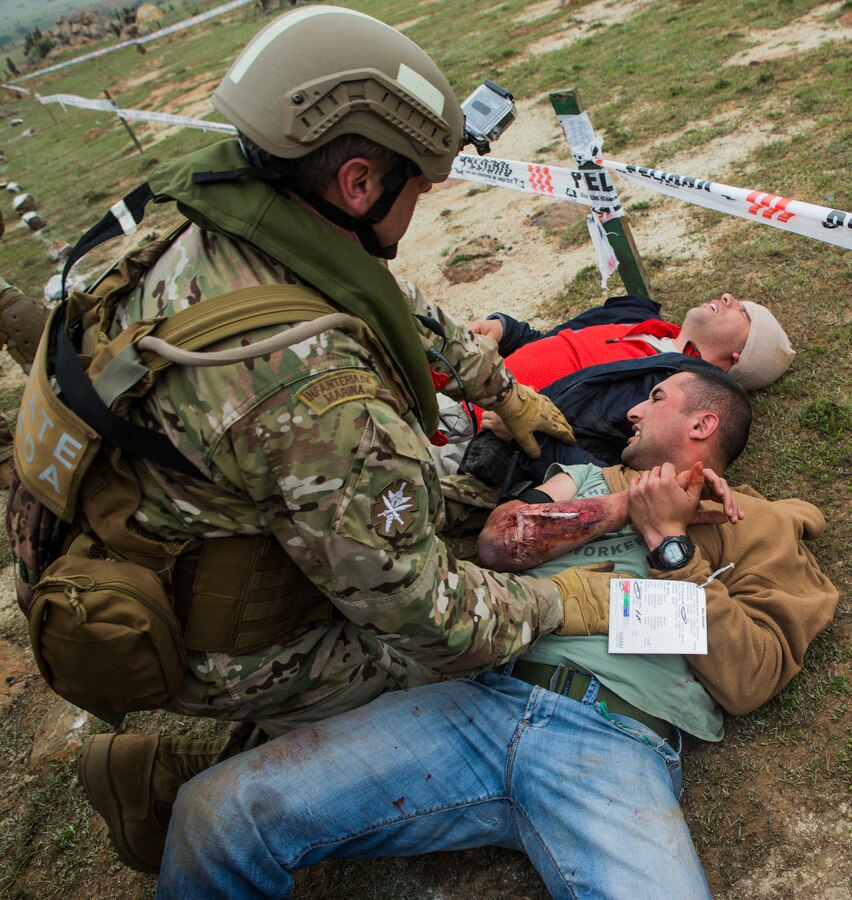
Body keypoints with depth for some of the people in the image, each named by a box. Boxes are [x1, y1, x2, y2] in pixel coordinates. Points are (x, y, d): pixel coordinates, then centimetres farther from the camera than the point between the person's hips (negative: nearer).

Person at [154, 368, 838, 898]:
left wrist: (668, 539, 0)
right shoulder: (592, 477, 28)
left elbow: (749, 681, 3)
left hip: (620, 744, -2)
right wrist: (627, 507, 3)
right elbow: (498, 540, 8)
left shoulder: (759, 526, 18)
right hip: (486, 697, 3)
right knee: (218, 811, -14)